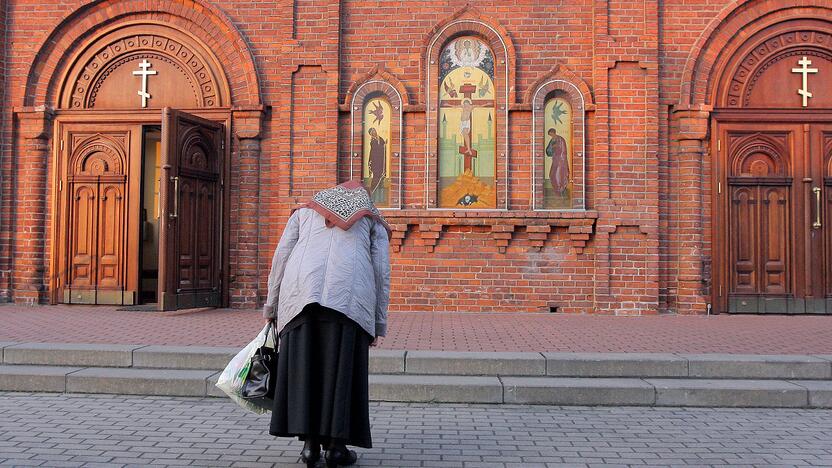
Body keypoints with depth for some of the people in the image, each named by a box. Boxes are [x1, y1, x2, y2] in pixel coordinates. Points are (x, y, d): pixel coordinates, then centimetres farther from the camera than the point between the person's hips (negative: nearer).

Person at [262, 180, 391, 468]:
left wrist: (271, 306, 24)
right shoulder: (374, 221, 26)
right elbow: (381, 273, 15)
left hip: (302, 290, 1)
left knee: (303, 367, 7)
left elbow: (281, 257, 19)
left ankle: (309, 442, 5)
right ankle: (336, 444, 6)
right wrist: (378, 325, 17)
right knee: (342, 368, 5)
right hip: (350, 296, -1)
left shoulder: (305, 211, 30)